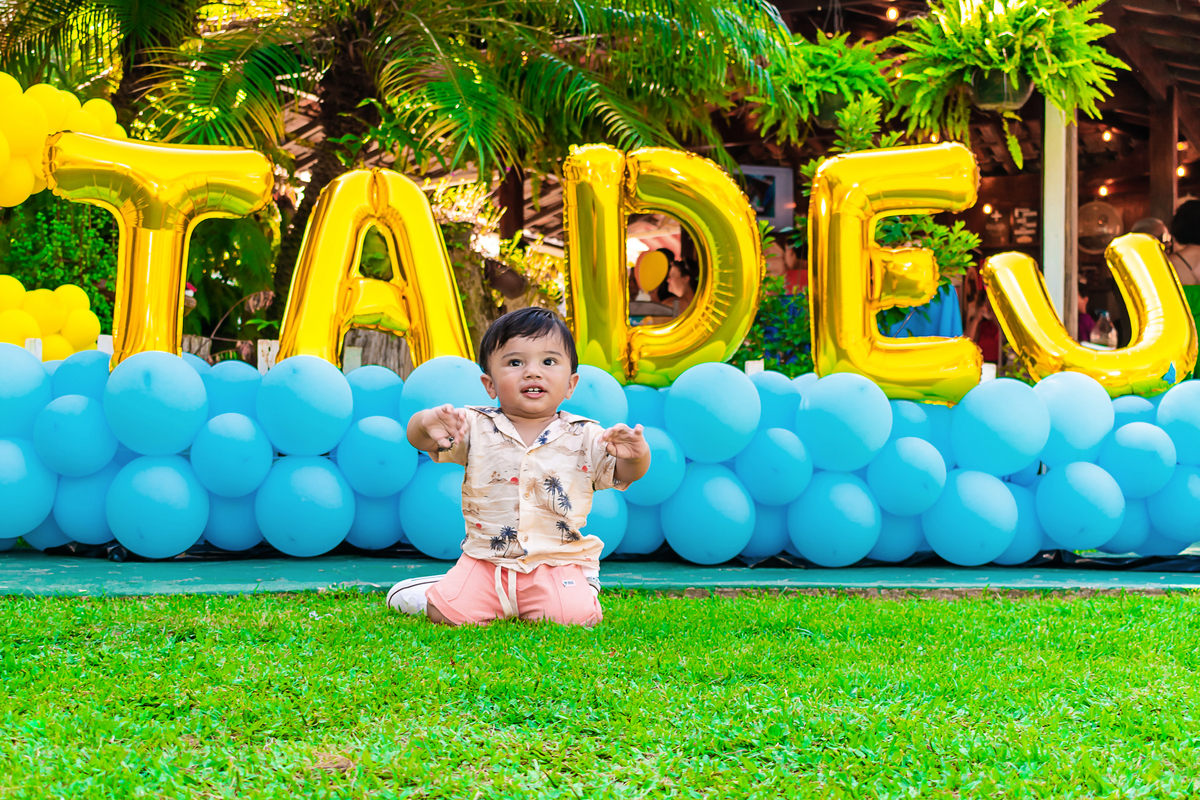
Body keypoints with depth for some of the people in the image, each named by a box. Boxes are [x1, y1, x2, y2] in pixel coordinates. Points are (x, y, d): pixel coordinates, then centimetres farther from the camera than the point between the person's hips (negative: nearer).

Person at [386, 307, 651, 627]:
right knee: (447, 613, -17)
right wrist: (427, 422, -32)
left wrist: (635, 454, -29)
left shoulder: (584, 437, 0)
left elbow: (626, 474, -4)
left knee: (574, 616, -25)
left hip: (558, 562, 0)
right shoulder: (475, 428, 0)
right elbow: (418, 437, -7)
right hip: (486, 561, 1)